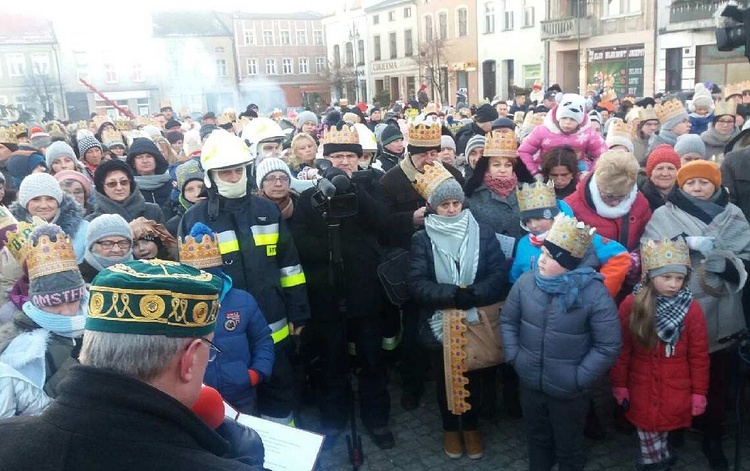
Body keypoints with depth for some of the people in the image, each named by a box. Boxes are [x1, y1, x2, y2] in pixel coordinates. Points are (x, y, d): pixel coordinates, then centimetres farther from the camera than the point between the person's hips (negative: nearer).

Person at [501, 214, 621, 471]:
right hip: (530, 383, 4)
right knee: (537, 436, 27)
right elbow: (507, 320, 4)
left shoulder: (594, 293, -22)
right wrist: (514, 356, -2)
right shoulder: (526, 281, -10)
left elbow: (609, 346, -16)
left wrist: (580, 378, -15)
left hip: (569, 391, -3)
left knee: (568, 445, 20)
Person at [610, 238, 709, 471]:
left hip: (676, 389, -1)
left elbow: (699, 355, -4)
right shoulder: (631, 305, -11)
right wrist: (619, 384, 1)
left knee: (665, 424, 11)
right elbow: (622, 349, -3)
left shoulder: (691, 309, -11)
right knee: (647, 427, 14)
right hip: (642, 386, 1)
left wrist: (699, 392, -1)